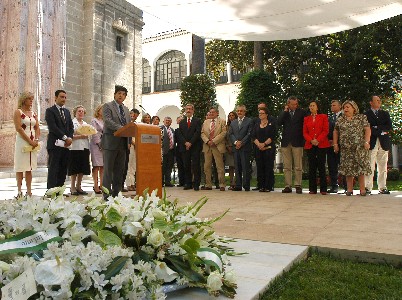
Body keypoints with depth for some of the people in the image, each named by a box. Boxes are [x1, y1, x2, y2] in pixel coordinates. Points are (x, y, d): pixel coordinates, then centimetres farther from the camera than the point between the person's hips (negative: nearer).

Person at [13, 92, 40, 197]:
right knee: (20, 168, -1)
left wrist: (36, 140, -5)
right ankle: (19, 191, 3)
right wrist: (29, 141, -14)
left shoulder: (34, 113, 14)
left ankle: (29, 191, 9)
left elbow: (37, 128, 12)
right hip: (22, 142, -5)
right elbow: (18, 128, -11)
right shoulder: (18, 112, -2)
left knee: (29, 168, 7)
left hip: (33, 143, 5)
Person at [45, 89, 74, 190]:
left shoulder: (67, 111, 20)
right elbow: (53, 127, -11)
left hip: (66, 144, 6)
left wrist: (70, 138, -2)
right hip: (55, 144, -6)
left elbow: (71, 127, 16)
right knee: (53, 169, -5)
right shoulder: (50, 111, -1)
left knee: (63, 170, 5)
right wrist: (65, 137, -14)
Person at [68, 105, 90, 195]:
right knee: (75, 169, -3)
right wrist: (80, 136, -15)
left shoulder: (85, 124, 19)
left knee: (82, 169, 6)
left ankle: (78, 186, 15)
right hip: (75, 148, -6)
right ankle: (72, 187, 6)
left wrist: (86, 136, 1)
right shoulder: (72, 123, 0)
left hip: (84, 148, 6)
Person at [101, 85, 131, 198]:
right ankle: (107, 195, 1)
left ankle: (116, 193, 17)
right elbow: (108, 121, -15)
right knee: (108, 169, -3)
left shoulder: (126, 109, 20)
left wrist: (129, 141, 7)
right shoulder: (108, 106, 0)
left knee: (119, 170, 9)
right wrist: (121, 128, -27)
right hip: (111, 142, -6)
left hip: (123, 143, 7)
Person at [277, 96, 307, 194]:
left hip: (297, 142, -2)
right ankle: (288, 186, 8)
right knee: (287, 167, 4)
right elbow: (279, 123, -5)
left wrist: (303, 140, -2)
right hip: (286, 142, 2)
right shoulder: (284, 113, 11)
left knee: (298, 167, -1)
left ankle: (298, 186, 6)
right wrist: (285, 111, -4)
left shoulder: (301, 112, 5)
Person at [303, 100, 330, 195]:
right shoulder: (306, 119, 16)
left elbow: (325, 130, -1)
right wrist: (311, 140, -8)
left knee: (321, 166, -4)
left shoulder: (323, 116, 8)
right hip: (310, 145, 3)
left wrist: (318, 140, -13)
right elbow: (304, 132, 9)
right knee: (312, 167, 2)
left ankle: (323, 189, 0)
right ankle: (312, 189, 6)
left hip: (322, 144, -2)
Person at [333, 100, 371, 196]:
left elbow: (367, 130, -2)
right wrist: (335, 143, 9)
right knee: (348, 168, 2)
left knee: (360, 167, -3)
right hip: (346, 148, 3)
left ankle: (362, 189, 2)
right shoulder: (340, 120, 12)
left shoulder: (361, 118, 4)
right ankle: (349, 189, 8)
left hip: (359, 147, -2)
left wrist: (367, 142, -12)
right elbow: (335, 132, 16)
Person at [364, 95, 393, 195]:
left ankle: (382, 188, 10)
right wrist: (381, 131, -8)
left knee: (383, 167, 5)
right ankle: (368, 187, -5)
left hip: (383, 143, 4)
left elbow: (389, 127, 5)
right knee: (369, 167, -8)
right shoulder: (366, 115, 5)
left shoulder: (385, 114, 19)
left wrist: (377, 128, -7)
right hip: (372, 143, -4)